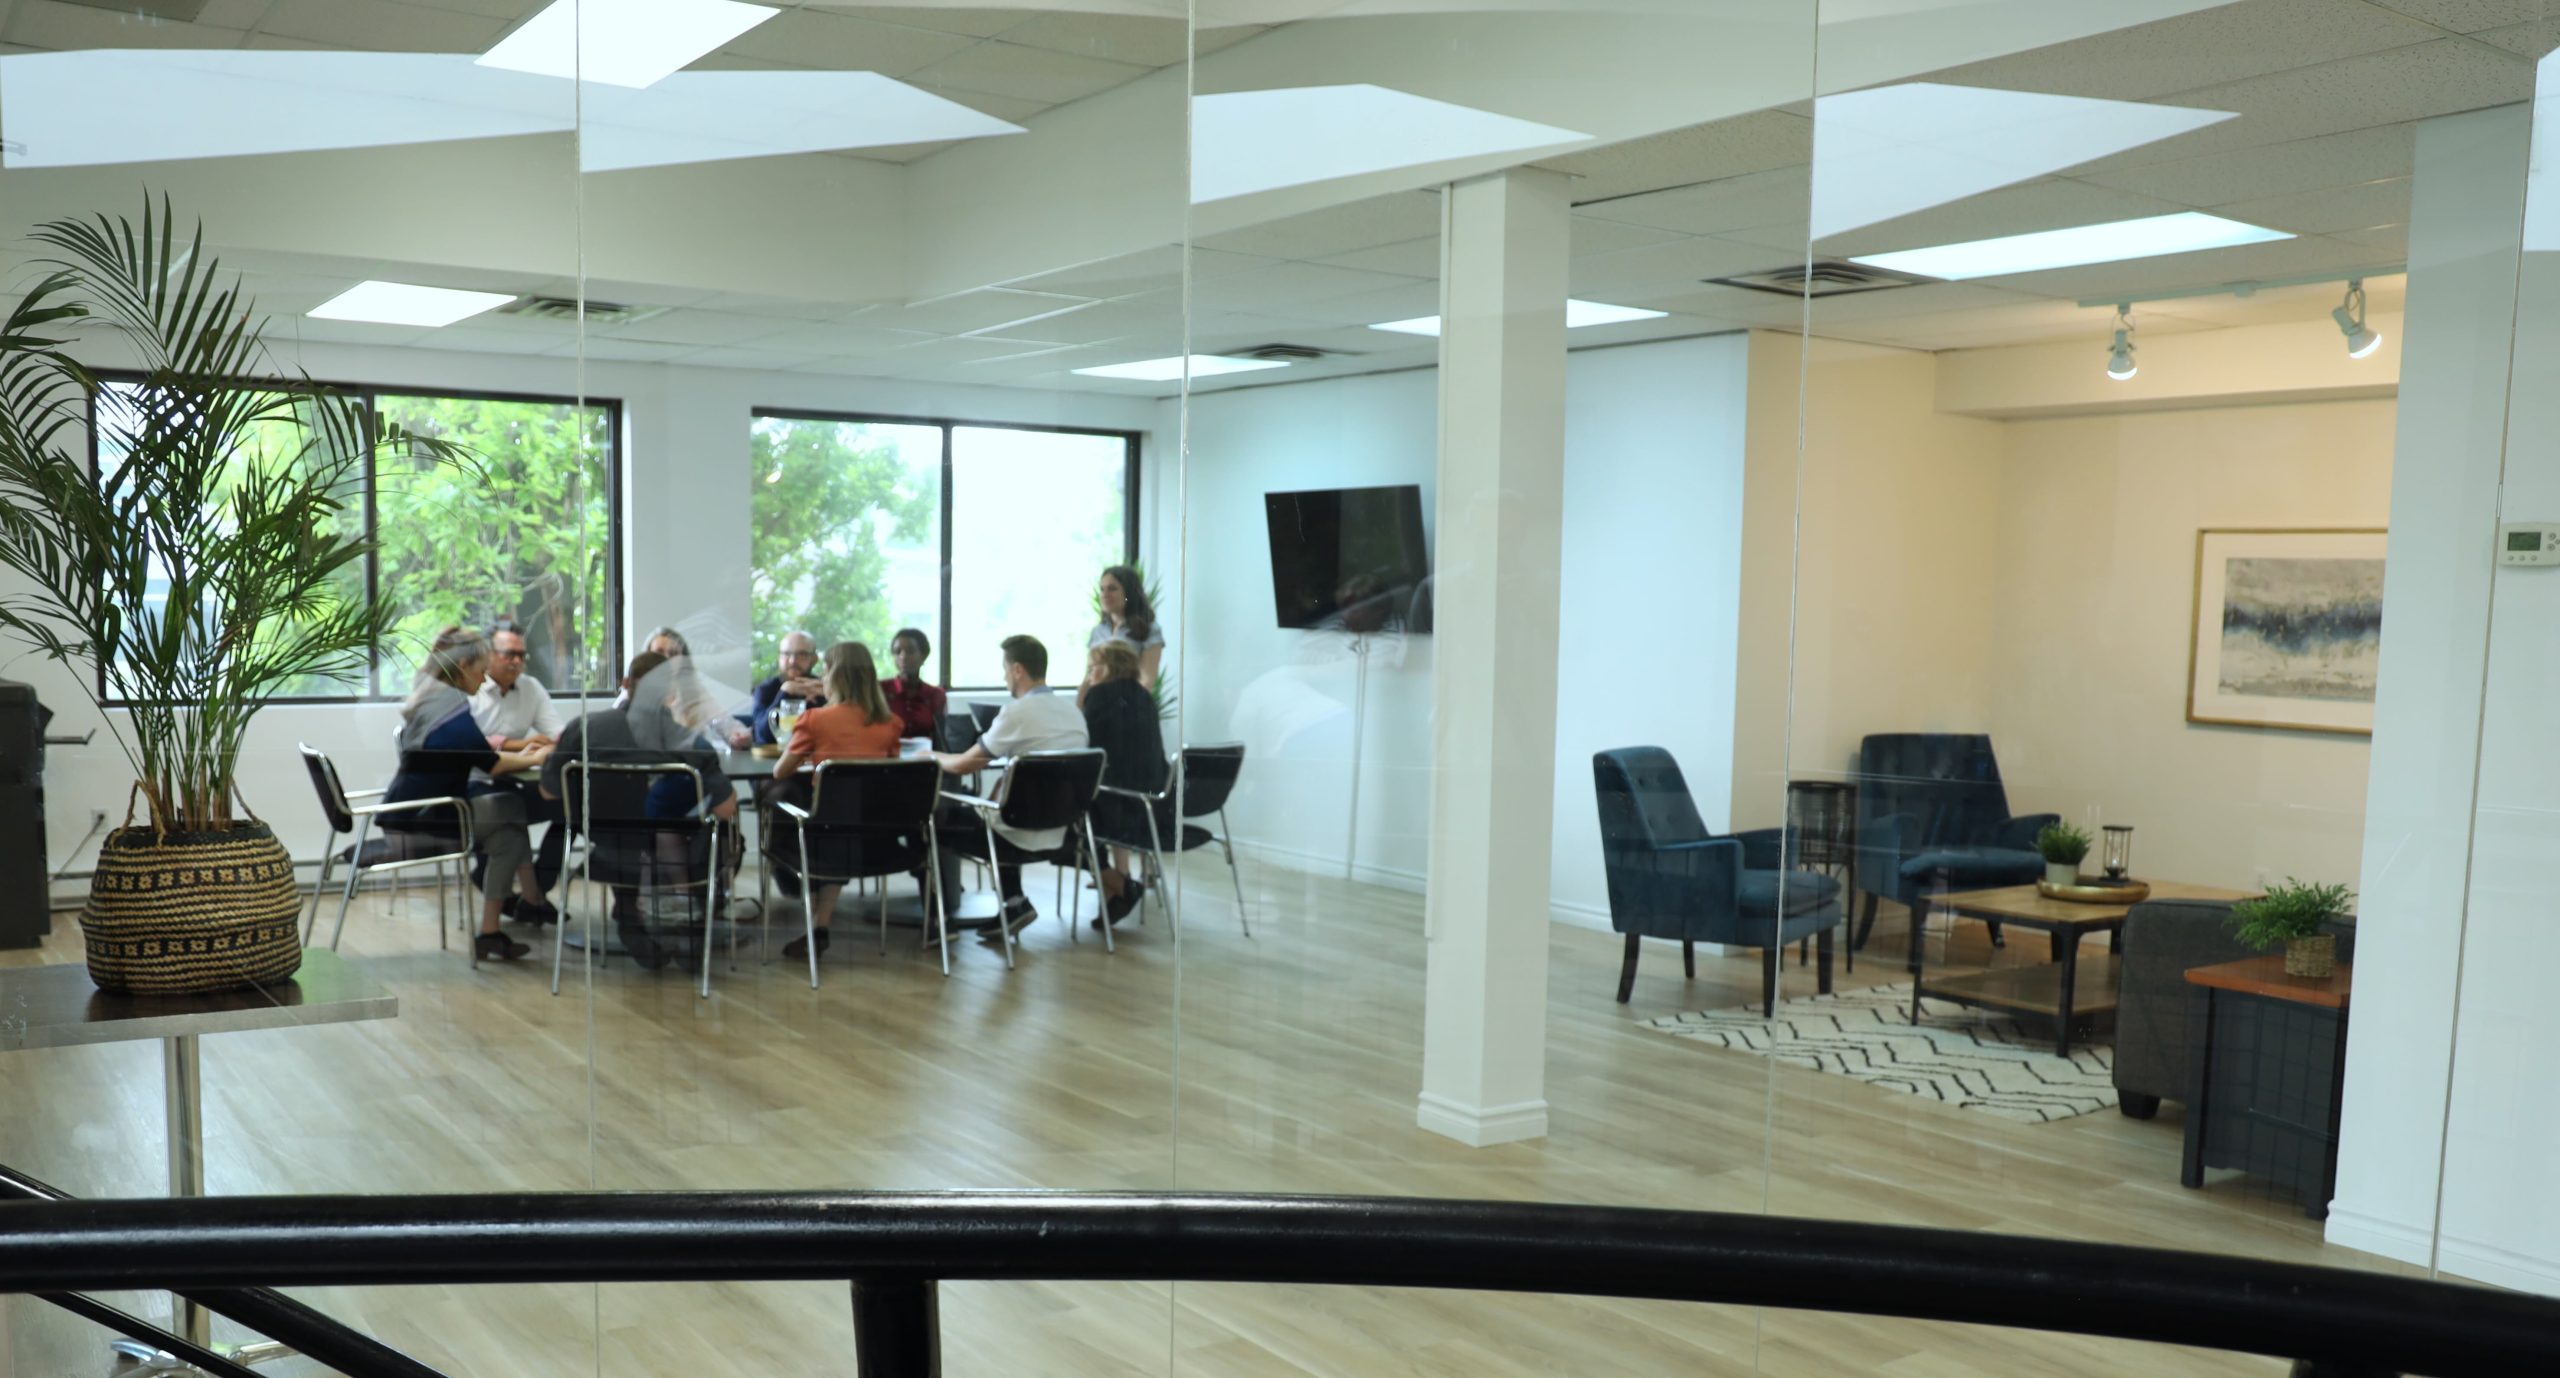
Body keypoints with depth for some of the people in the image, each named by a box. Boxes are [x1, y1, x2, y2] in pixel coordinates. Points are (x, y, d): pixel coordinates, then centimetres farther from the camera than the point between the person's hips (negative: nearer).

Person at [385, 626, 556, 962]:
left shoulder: (428, 695, 14)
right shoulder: (451, 704, -16)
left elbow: (474, 754, 20)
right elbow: (490, 764, -16)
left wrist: (519, 756, 12)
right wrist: (535, 759, -1)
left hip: (410, 806, 9)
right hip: (420, 817, -9)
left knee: (508, 805, 7)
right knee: (510, 812, -8)